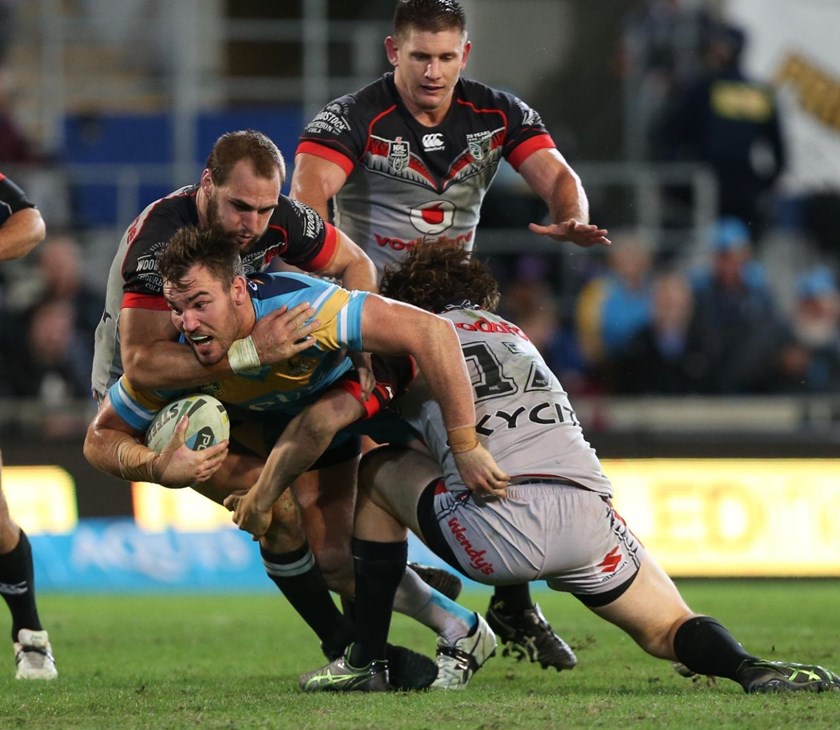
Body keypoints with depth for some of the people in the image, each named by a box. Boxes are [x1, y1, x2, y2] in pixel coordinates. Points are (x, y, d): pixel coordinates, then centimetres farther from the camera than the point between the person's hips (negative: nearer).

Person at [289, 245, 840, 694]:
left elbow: (327, 418, 12)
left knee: (377, 471, 23)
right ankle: (746, 666, -17)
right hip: (588, 523, 4)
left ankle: (367, 660, 21)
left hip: (498, 527, -4)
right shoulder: (514, 334, 33)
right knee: (669, 631, 19)